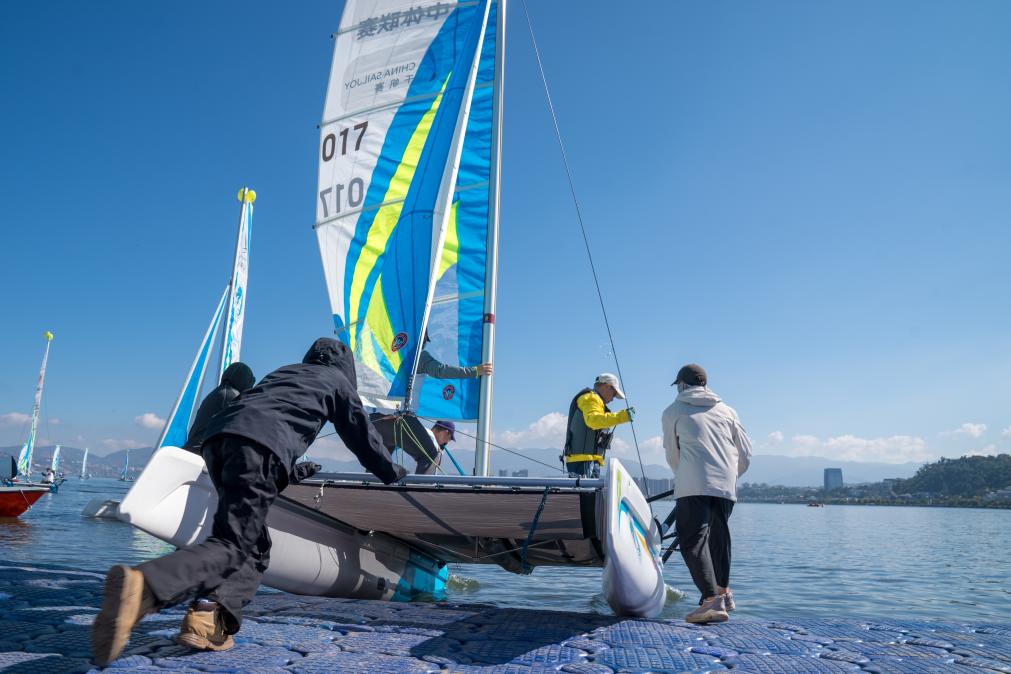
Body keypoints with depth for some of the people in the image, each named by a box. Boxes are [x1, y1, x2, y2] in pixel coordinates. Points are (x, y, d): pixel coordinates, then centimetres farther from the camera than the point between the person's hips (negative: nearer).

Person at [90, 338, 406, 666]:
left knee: (254, 546, 13)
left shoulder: (283, 371, 39)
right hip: (261, 446, -6)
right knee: (233, 545, -12)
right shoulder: (337, 379, 25)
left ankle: (212, 619, -7)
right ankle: (142, 585, -34)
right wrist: (392, 472, 44)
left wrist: (298, 467, 65)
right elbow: (361, 433, 29)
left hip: (219, 433, 7)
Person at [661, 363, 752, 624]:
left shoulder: (673, 411, 13)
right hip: (726, 487, 5)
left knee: (693, 540, -6)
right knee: (718, 536, 20)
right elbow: (746, 453, 18)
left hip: (693, 487, -5)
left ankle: (712, 600, -18)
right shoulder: (727, 411, 21)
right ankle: (723, 592, 31)